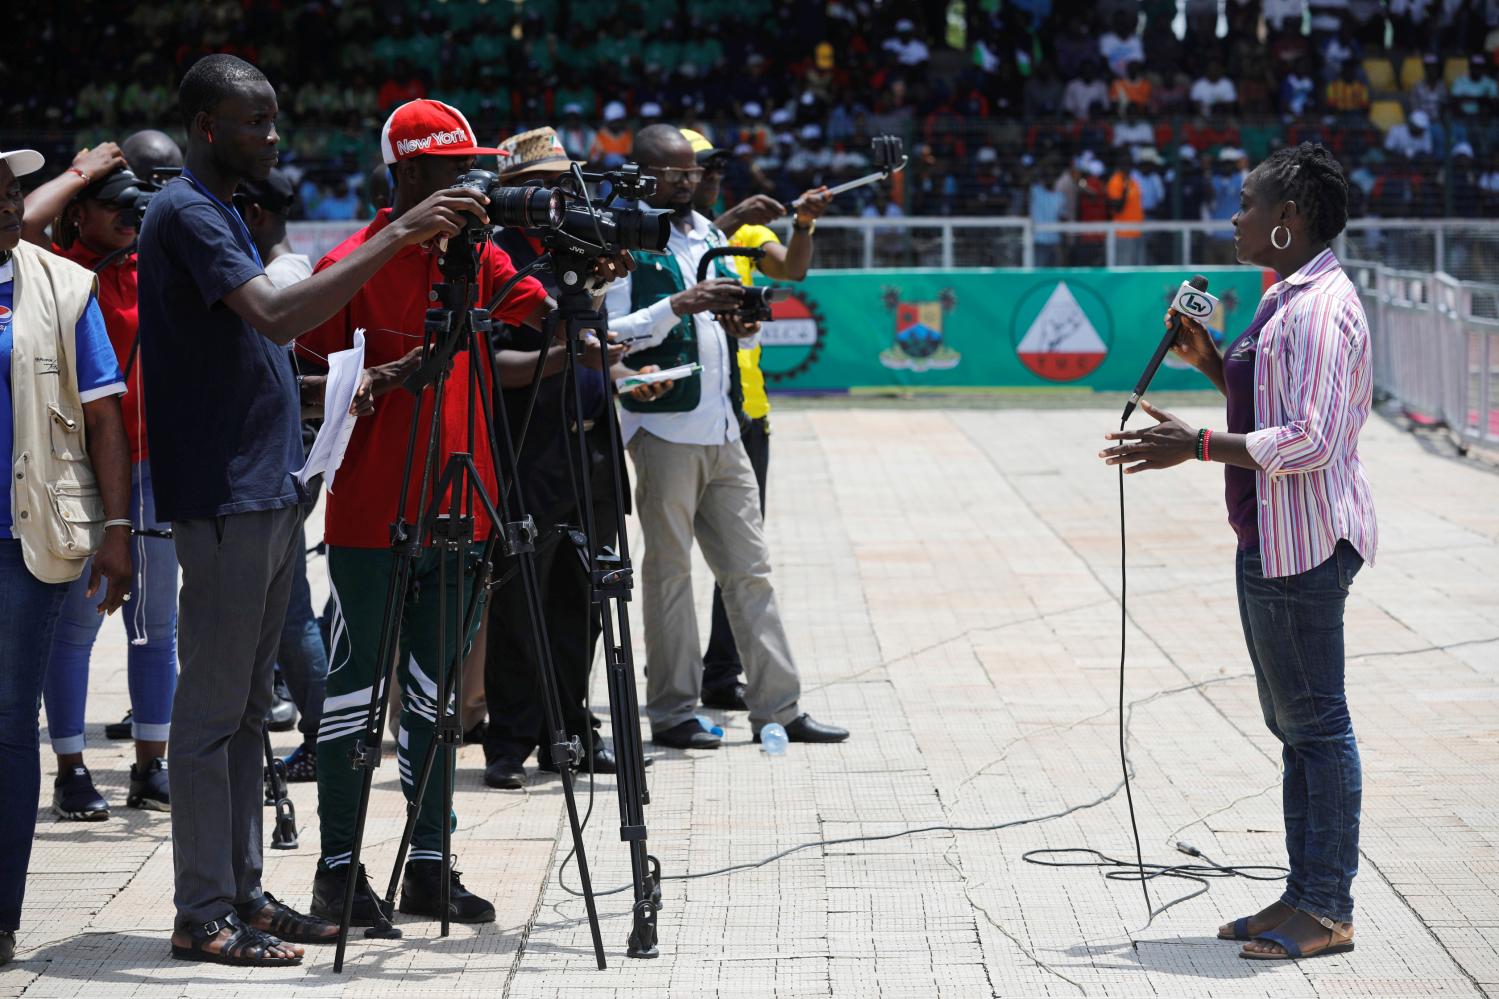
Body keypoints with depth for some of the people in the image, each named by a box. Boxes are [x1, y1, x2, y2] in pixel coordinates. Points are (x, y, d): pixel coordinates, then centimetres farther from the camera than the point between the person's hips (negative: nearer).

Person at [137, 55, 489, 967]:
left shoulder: (225, 212, 18)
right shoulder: (185, 215, -12)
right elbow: (276, 314, -27)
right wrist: (399, 235, -29)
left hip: (268, 495, 10)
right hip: (223, 501, -10)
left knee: (247, 709, 12)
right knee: (212, 710, -5)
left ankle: (243, 894, 18)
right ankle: (204, 918, -1)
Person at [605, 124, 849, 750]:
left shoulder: (711, 236, 18)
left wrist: (740, 325, 1)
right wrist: (679, 305, -22)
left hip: (723, 429, 7)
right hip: (664, 428, -7)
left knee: (750, 569, 6)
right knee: (669, 571, -2)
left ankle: (778, 706, 8)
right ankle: (672, 713, 4)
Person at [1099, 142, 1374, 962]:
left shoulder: (1320, 308, -17)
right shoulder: (1288, 299, 16)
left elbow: (1311, 439, -24)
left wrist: (1195, 447, -22)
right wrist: (1211, 361, 12)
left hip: (1303, 542, -11)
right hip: (1272, 541, 11)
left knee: (1315, 719, -6)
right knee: (1294, 722, 14)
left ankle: (1327, 909, -1)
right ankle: (1307, 897, 21)